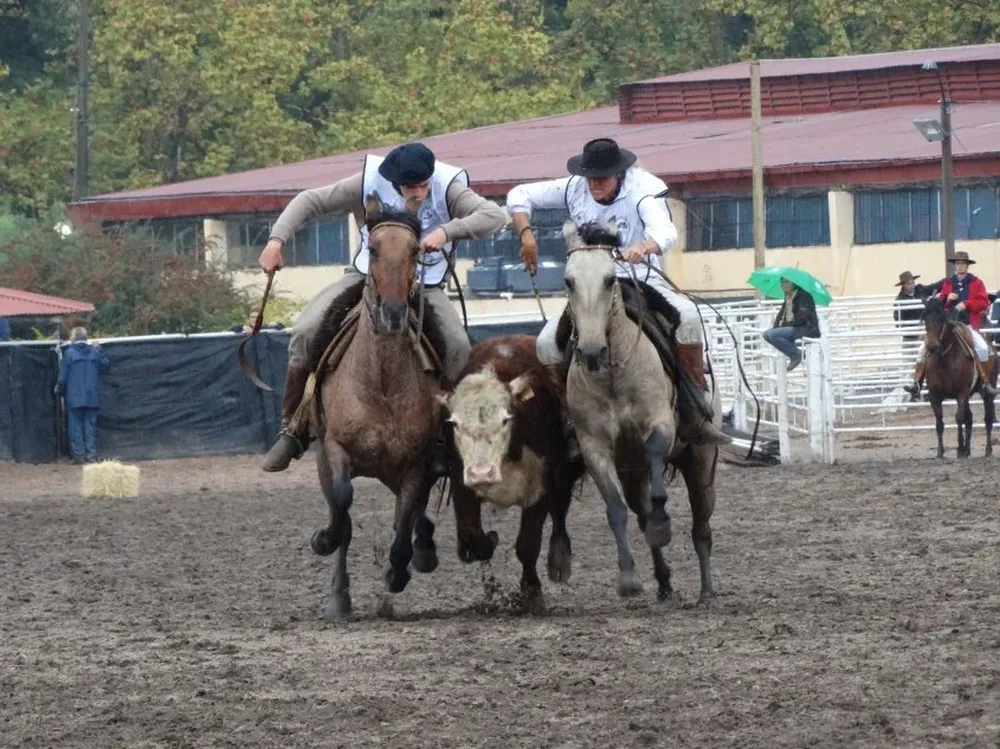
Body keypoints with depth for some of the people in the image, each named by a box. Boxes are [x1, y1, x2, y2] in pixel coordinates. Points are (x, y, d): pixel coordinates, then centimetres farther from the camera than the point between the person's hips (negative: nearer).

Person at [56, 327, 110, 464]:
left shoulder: (69, 353, -8)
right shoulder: (94, 352, 1)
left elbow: (63, 376, -6)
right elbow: (104, 365, 13)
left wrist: (60, 389, 12)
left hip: (74, 397, -3)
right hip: (92, 397, 3)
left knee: (76, 426, 3)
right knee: (90, 425, 8)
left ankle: (78, 454, 0)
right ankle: (91, 455, 5)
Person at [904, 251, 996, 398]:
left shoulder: (977, 283, 4)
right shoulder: (947, 283, 12)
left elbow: (984, 303, -4)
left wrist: (966, 304, -17)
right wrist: (947, 299, -6)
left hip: (968, 325, -3)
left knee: (982, 348, -30)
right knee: (924, 348, -10)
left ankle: (986, 384, -20)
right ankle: (916, 384, -6)